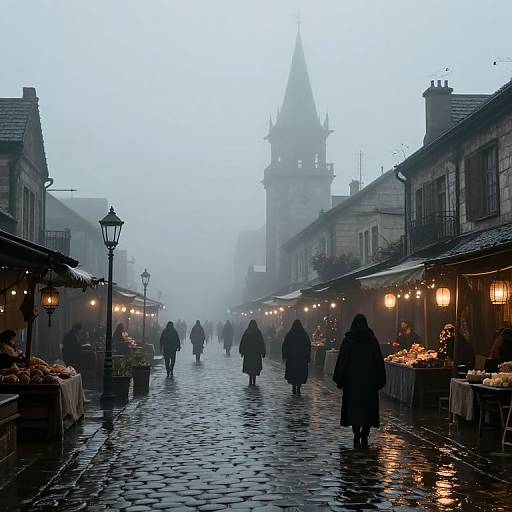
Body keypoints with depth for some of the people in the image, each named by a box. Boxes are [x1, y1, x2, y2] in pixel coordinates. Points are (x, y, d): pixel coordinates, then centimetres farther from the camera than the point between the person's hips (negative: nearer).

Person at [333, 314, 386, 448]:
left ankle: (357, 435, -8)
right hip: (370, 379, 2)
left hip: (352, 379, -2)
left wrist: (339, 380, 1)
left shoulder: (348, 340, -4)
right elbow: (379, 361, 2)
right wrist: (380, 380, 8)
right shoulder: (372, 340, 1)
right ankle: (364, 437, 6)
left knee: (354, 407, 2)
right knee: (368, 407, 9)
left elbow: (342, 360, -4)